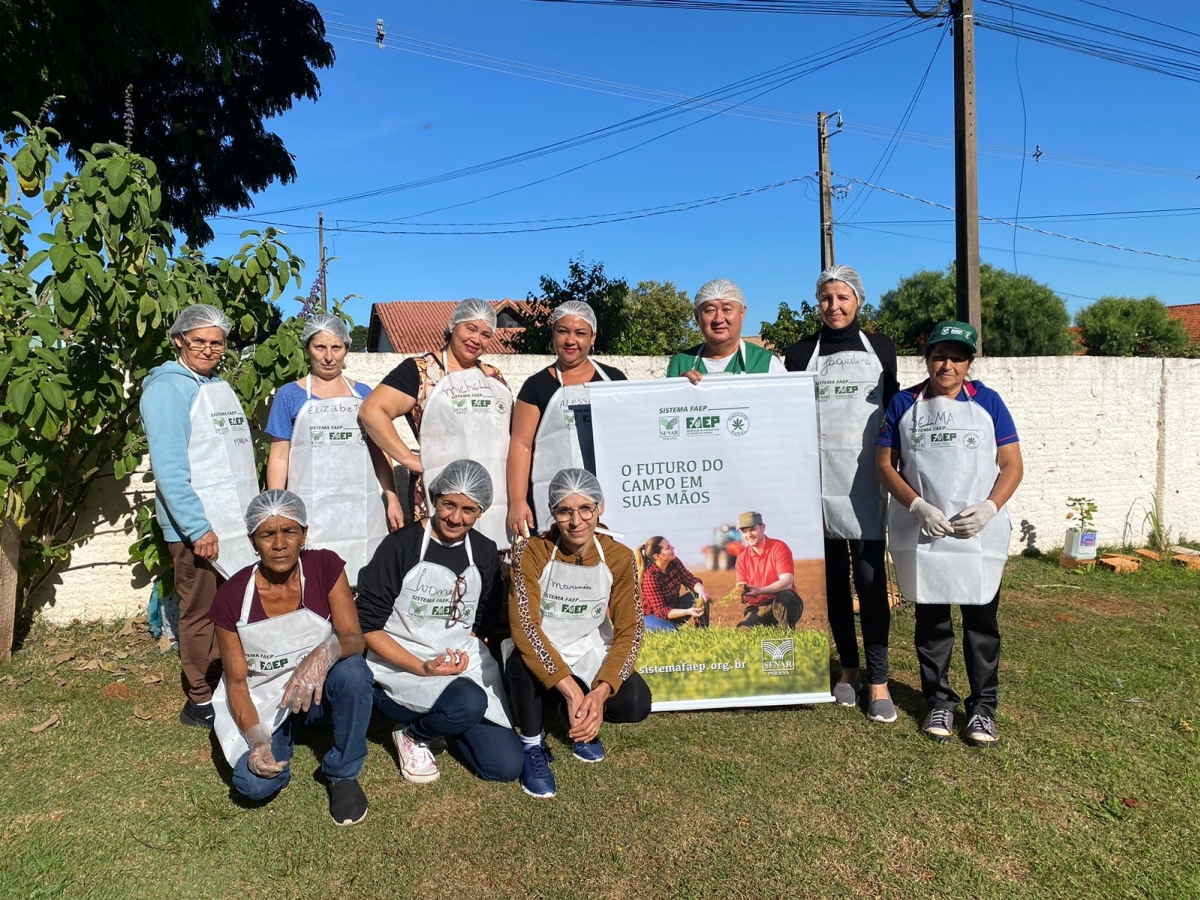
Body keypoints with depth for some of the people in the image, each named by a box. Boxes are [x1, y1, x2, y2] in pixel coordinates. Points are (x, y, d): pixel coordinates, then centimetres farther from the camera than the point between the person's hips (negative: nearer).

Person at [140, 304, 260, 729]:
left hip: (237, 522, 7)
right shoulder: (167, 387, -9)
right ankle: (200, 701, 16)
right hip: (199, 525, -7)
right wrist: (198, 528, -21)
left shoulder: (221, 386, 15)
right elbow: (168, 467, -18)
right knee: (202, 613, 3)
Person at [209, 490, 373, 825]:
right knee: (254, 783, -25)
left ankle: (342, 773, -9)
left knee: (353, 670, -33)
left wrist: (325, 654, -44)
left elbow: (354, 638, -20)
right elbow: (236, 681, -9)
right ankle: (279, 743, 13)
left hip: (319, 693, 0)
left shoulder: (326, 567, -16)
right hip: (262, 702, 0)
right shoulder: (230, 598, -16)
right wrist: (257, 741, -23)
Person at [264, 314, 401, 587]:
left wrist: (392, 498, 6)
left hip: (362, 510, 2)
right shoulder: (290, 395, 5)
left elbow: (378, 452, 14)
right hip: (311, 512, -2)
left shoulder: (363, 394, 12)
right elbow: (279, 457, 4)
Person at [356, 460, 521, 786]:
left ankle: (442, 717, 20)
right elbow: (368, 625, -10)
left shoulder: (486, 553, 4)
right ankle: (412, 733, 0)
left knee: (506, 766, -6)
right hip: (401, 667, -4)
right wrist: (422, 667, -21)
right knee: (470, 703, -35)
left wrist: (463, 656, -9)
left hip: (463, 664, 5)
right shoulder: (401, 546, -11)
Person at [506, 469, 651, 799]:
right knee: (523, 656, -36)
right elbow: (524, 626, -29)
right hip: (538, 655, -2)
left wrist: (600, 692, -27)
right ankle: (532, 744, -8)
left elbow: (630, 630, -12)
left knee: (636, 703, -24)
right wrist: (571, 691, -35)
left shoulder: (618, 557, -12)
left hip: (590, 655, 2)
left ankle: (576, 716, 11)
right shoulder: (532, 552, -19)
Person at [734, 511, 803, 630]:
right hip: (757, 609, 3)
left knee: (785, 596, -37)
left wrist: (760, 590, -33)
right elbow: (742, 588, 0)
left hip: (783, 604, -3)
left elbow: (787, 582, -19)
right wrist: (741, 593, -26)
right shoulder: (742, 558, 5)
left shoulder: (779, 548, -8)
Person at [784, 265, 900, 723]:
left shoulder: (879, 347, 8)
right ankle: (849, 667, 20)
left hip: (865, 476, -1)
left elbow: (894, 408, 11)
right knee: (832, 574, 7)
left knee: (870, 573, -4)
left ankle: (877, 680, 4)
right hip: (818, 475, 1)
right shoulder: (801, 352, 7)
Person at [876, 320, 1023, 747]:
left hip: (980, 535, 0)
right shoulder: (904, 404, 4)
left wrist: (989, 508, -14)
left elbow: (1012, 465, 2)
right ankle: (940, 701, 26)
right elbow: (885, 464, 2)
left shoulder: (988, 402, 4)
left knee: (981, 621, 6)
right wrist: (918, 506, -13)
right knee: (931, 621, 10)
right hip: (922, 535, 0)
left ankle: (983, 706, 21)